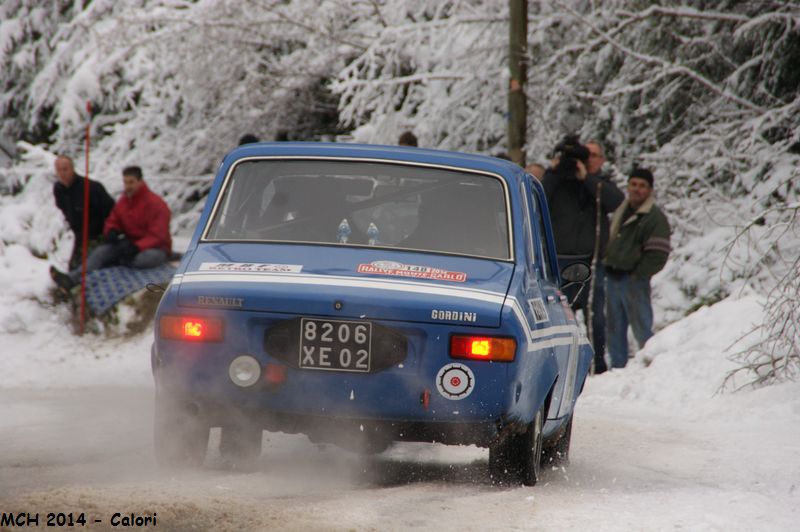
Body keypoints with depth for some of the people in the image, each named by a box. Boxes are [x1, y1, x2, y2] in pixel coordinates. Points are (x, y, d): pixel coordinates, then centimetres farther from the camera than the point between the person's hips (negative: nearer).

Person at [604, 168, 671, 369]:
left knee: (642, 329, -9)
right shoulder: (620, 212, 15)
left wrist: (637, 275, -14)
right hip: (613, 277, 7)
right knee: (615, 329, 12)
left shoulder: (655, 218, -8)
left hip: (634, 279, -7)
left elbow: (658, 254, -13)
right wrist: (607, 265, 17)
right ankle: (618, 366, 19)